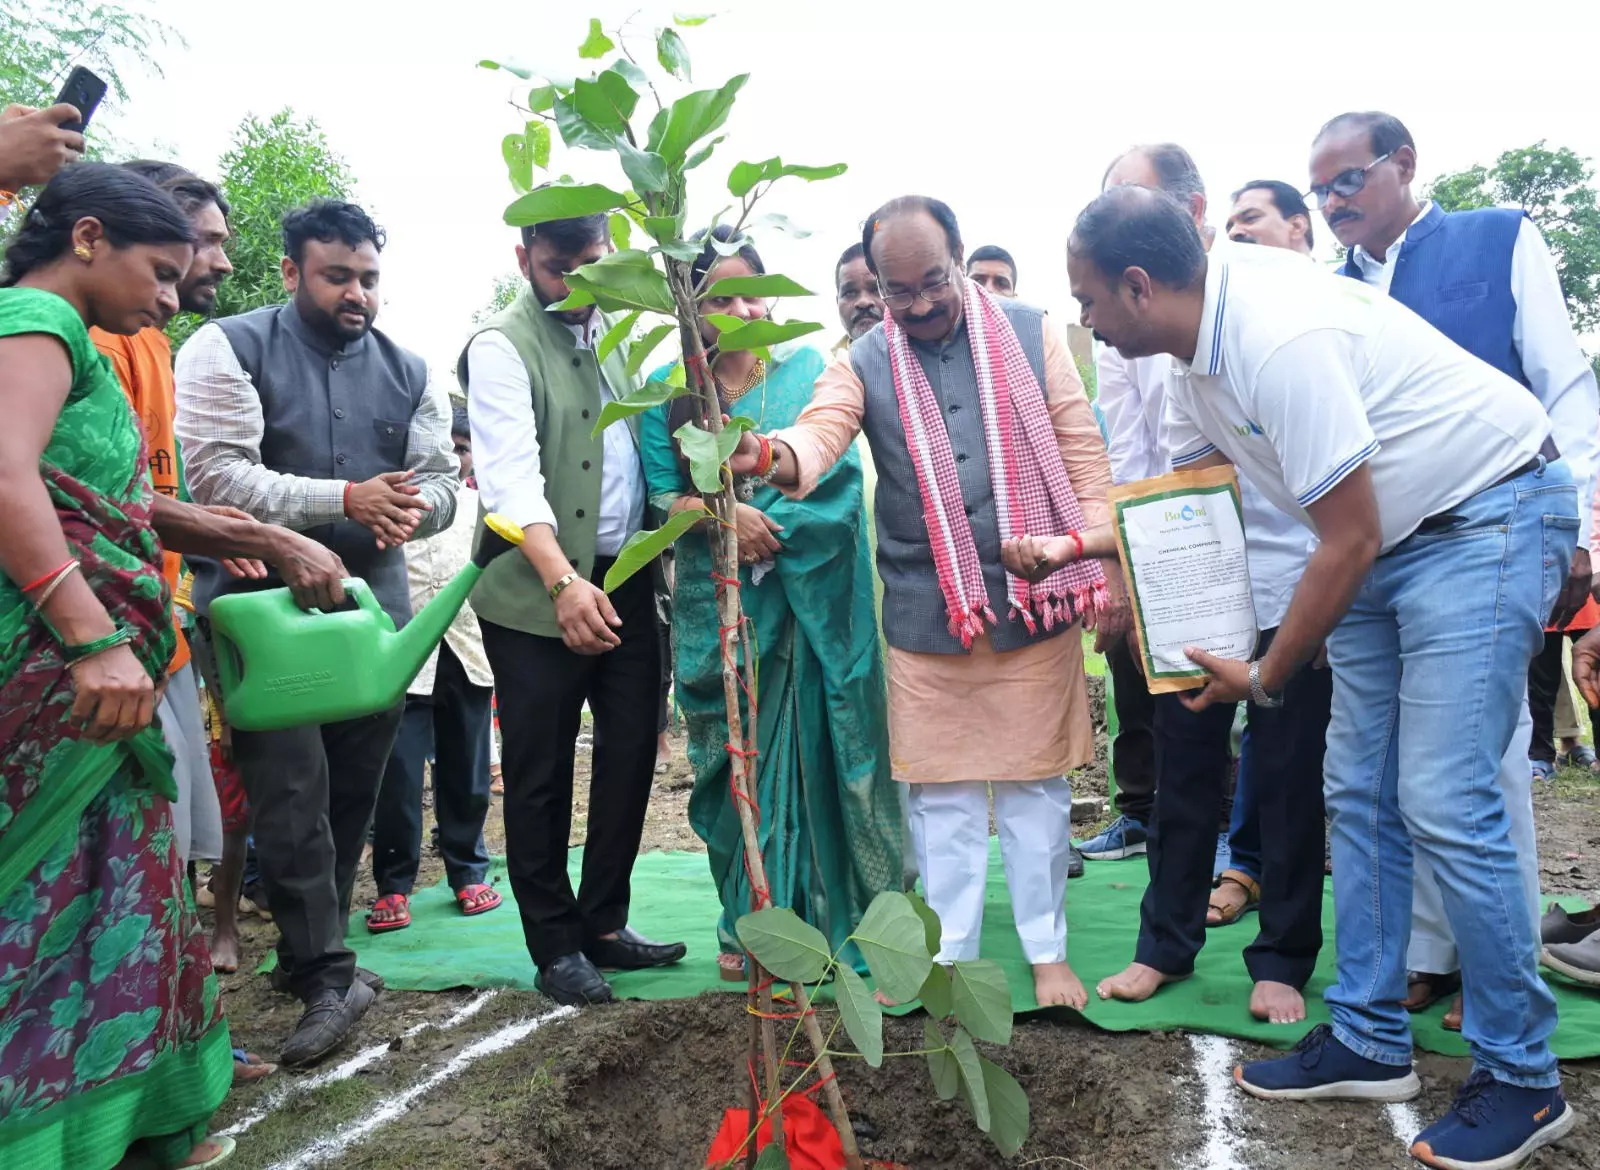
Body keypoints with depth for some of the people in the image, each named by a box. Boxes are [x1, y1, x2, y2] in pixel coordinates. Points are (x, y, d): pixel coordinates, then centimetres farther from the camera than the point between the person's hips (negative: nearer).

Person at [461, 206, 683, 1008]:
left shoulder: (616, 332, 14)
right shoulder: (500, 347, -7)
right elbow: (512, 476, -19)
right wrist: (563, 582, -32)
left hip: (627, 577, 6)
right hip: (538, 591, -6)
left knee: (632, 754, 10)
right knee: (540, 776, 3)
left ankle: (604, 923, 26)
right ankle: (555, 946, 18)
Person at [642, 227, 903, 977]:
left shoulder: (807, 369, 4)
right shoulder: (667, 391, 6)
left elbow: (840, 477, -4)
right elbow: (662, 497, 1)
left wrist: (768, 528, -14)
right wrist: (725, 514, -17)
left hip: (810, 598, -1)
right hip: (716, 605, 1)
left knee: (814, 747, 0)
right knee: (735, 756, 8)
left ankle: (826, 914, 13)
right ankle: (748, 922, 21)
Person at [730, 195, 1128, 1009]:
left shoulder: (1030, 334, 3)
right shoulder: (863, 364, 1)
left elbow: (1082, 452, 3)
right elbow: (821, 431, -19)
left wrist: (1109, 572, -1)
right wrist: (767, 454, -43)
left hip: (1036, 602, 0)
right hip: (926, 616, 1)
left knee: (1036, 781, 10)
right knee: (943, 790, 10)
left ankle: (1047, 951, 26)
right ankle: (952, 951, 26)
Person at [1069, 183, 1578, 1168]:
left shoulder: (1280, 342, -29)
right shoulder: (1200, 349, 0)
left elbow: (1347, 542, -24)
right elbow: (1187, 490, 15)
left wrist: (1267, 679, -12)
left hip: (1492, 517, -9)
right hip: (1390, 533, 9)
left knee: (1443, 802, -12)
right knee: (1359, 791, 7)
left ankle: (1523, 1077, 8)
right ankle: (1371, 1041, 19)